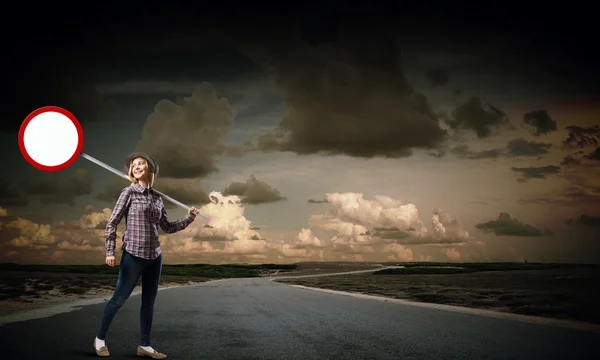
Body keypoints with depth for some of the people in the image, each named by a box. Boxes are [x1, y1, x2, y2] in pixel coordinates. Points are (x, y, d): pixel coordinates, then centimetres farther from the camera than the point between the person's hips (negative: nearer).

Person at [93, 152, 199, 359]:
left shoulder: (157, 198, 11)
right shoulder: (129, 192, -4)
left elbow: (167, 227, 16)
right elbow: (112, 223, -5)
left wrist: (188, 219, 6)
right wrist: (110, 251, -12)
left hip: (154, 256, 5)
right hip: (133, 255, -5)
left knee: (149, 301, 7)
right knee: (119, 299, 1)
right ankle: (100, 339, 17)